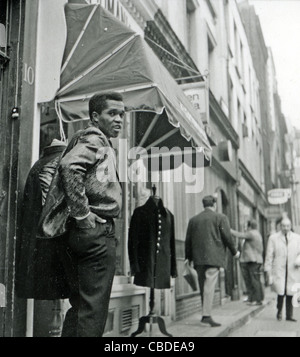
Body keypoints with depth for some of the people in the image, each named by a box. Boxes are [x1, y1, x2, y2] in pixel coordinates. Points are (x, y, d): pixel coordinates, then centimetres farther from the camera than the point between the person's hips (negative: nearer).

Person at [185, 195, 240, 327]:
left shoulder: (193, 219, 12)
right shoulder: (220, 217, 1)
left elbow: (188, 240, 12)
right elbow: (227, 237, -2)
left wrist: (188, 257, 18)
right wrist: (234, 252, 11)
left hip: (198, 258, 5)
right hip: (213, 257, -5)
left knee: (203, 286, 12)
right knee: (209, 285, -8)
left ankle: (206, 313, 19)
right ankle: (206, 315, -13)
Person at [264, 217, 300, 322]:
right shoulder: (273, 238, 5)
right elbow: (269, 256, 4)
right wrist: (269, 273, -1)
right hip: (279, 271, -2)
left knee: (290, 293, -1)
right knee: (281, 292, -12)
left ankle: (289, 316, 16)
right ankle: (279, 311, 13)